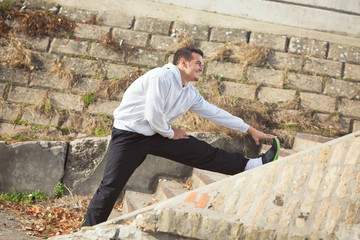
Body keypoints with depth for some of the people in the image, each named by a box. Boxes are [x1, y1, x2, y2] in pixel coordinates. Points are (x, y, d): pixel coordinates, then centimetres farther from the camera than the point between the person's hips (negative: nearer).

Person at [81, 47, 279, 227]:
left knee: (204, 153, -1)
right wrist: (170, 133, -7)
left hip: (155, 135, 7)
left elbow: (215, 113, 14)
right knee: (110, 188, -10)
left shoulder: (191, 94, 7)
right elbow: (153, 115, -25)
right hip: (129, 136, -7)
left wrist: (250, 130, 15)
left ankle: (254, 165, 1)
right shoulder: (162, 77, -20)